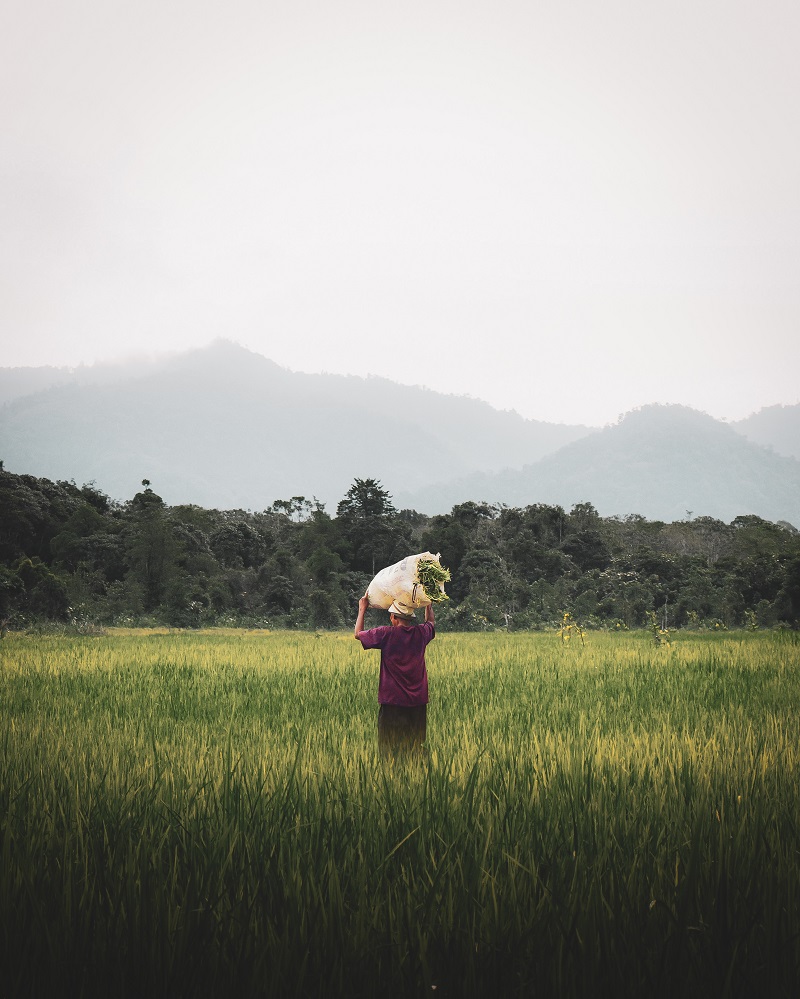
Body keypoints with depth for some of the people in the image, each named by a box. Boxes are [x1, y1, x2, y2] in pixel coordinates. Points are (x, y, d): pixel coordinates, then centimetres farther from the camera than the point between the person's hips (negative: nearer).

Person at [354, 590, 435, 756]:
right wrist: (429, 603, 37)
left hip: (392, 700, -4)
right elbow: (431, 622, 25)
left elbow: (357, 634, 2)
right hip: (417, 700, 4)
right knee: (415, 745, 9)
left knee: (389, 745, 4)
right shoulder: (421, 633, -2)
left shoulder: (386, 634, -13)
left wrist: (362, 610, 14)